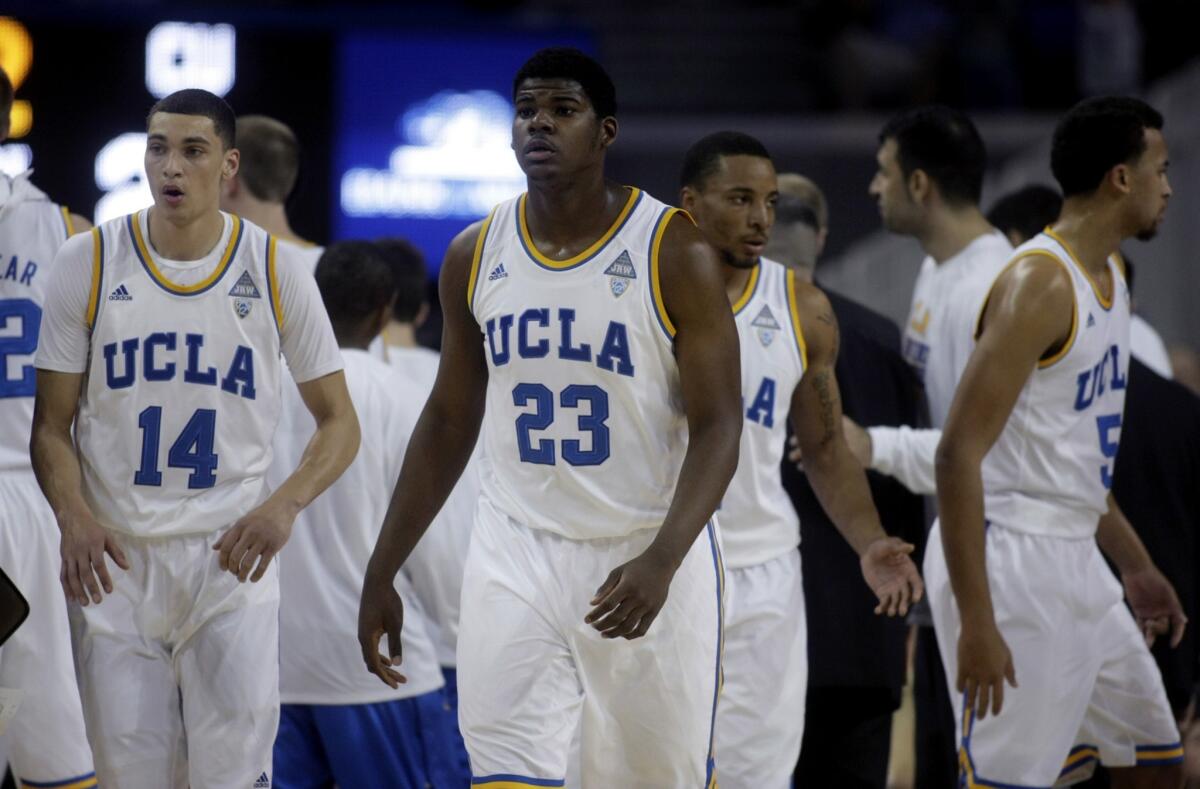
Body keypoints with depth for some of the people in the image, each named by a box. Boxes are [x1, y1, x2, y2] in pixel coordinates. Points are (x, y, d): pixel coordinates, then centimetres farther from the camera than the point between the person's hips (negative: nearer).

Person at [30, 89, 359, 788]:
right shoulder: (89, 263, 0)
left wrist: (284, 506, -14)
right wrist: (74, 518, -16)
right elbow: (52, 424, 3)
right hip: (115, 556, 1)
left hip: (232, 553, -1)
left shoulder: (275, 269, 0)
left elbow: (340, 422, 5)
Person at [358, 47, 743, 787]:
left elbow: (718, 426, -12)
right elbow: (449, 420, 14)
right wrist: (382, 572, 12)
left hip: (646, 559, -3)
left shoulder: (677, 253, -10)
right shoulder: (475, 256, 4)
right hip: (517, 559, 3)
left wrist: (661, 561, -28)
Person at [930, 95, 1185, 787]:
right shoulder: (1040, 283, -17)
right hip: (1010, 558, -10)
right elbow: (960, 453, -22)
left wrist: (1137, 566, 27)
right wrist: (976, 622, -26)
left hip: (1075, 561, 10)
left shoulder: (1112, 277, 13)